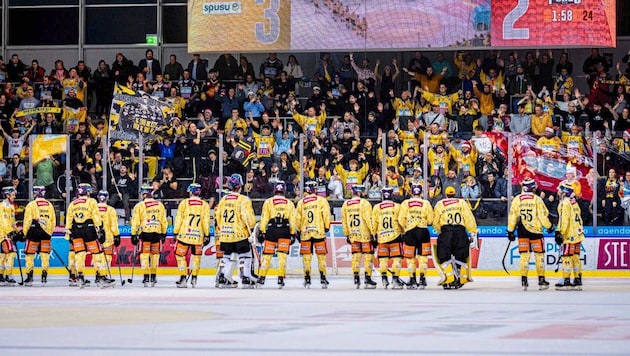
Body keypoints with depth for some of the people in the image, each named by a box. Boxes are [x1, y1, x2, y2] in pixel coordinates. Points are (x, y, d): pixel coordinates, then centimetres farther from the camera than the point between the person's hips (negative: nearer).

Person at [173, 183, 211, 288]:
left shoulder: (184, 203, -1)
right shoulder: (205, 205, 4)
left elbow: (178, 219, -1)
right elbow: (206, 221, 2)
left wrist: (175, 233, 6)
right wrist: (206, 235, 7)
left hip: (184, 234, -2)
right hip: (198, 236, 2)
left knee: (180, 255, 8)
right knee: (196, 256, 16)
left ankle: (183, 278, 0)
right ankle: (194, 279, 12)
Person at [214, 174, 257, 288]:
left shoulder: (223, 200, 8)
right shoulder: (243, 200, -10)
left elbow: (217, 216, 14)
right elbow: (249, 218, -15)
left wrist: (220, 230, 24)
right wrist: (251, 226, 5)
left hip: (225, 234, 6)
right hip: (239, 234, -6)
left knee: (227, 255, 15)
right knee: (245, 255, 2)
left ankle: (222, 279, 13)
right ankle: (245, 279, -3)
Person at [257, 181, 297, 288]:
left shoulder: (268, 202, 4)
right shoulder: (289, 203, 9)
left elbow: (264, 218, -1)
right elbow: (293, 220, 7)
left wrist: (262, 232, 2)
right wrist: (293, 234, 12)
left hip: (271, 231, -1)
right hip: (285, 231, 1)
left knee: (267, 255, 6)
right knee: (282, 256, 0)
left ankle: (262, 279, 10)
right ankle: (280, 279, -6)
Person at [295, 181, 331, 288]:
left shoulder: (301, 202, 8)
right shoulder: (321, 200, 0)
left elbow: (297, 218, 10)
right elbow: (326, 214, -7)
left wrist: (298, 231, 19)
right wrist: (327, 227, 3)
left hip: (305, 232, 2)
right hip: (319, 231, -2)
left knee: (306, 257, 6)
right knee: (321, 256, 3)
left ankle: (307, 279, 5)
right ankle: (323, 278, 1)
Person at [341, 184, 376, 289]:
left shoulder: (345, 204, 9)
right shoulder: (364, 203, -8)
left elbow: (344, 221, 13)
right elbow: (369, 219, -13)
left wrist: (347, 235, 21)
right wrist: (374, 233, -9)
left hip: (353, 234, 5)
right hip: (365, 234, -5)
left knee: (356, 256, 10)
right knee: (368, 256, 1)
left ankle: (356, 278, 8)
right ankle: (368, 278, -2)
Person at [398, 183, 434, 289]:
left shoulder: (405, 203, 1)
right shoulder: (426, 203, 1)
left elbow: (401, 219, -1)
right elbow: (430, 220, 1)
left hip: (410, 232, 0)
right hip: (423, 231, 0)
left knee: (410, 257, 8)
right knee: (422, 256, 6)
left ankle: (412, 280, 9)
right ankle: (422, 279, 3)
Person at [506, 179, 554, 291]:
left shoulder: (517, 199, 2)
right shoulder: (537, 199, -5)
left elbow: (512, 216, 3)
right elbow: (543, 215, -5)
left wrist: (510, 231, 11)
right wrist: (549, 227, 11)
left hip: (522, 231, 2)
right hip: (535, 231, -2)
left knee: (524, 255, 5)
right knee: (539, 255, 6)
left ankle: (524, 281, -1)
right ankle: (541, 280, 7)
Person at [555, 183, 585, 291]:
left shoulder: (565, 203, -12)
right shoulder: (574, 202, 17)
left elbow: (564, 219, -19)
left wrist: (560, 233, -18)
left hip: (570, 235, -10)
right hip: (577, 233, 10)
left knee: (567, 257, -7)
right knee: (575, 257, 11)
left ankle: (566, 281, -8)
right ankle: (577, 281, 11)